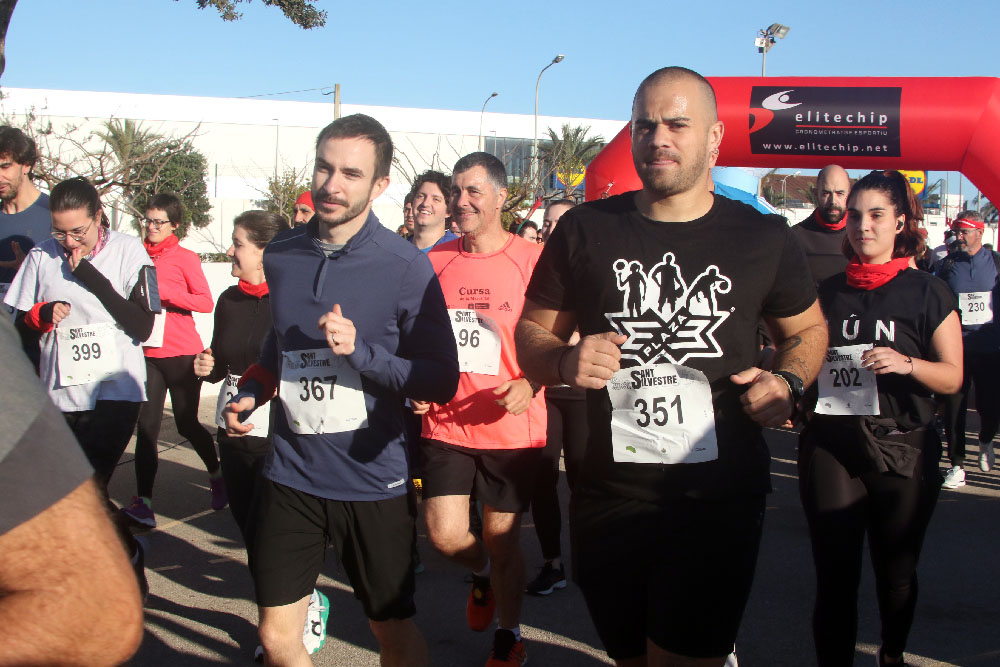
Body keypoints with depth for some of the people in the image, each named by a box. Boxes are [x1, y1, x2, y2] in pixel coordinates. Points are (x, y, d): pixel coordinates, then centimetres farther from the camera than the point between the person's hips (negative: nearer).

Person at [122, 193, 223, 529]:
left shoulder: (184, 258, -3)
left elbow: (205, 301, -13)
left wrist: (163, 291, -21)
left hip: (182, 353, -3)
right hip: (148, 353, 4)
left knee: (186, 423, 7)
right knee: (147, 426, -4)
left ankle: (217, 473, 34)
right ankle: (143, 503, -4)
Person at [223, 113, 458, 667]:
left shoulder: (405, 266, -11)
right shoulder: (281, 256, 3)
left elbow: (442, 381, -12)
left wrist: (359, 350, -22)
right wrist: (250, 393, 5)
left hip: (373, 479, -3)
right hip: (290, 475, 4)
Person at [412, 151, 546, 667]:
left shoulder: (531, 260, -6)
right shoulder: (434, 261, 4)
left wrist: (530, 384, -18)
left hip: (511, 427, -3)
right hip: (445, 423, 3)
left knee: (502, 540, 6)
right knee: (444, 535, 0)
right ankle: (482, 574, 37)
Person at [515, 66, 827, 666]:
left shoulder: (764, 238, 2)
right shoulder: (584, 230, 2)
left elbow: (808, 330, 15)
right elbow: (532, 332, 8)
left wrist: (788, 383, -5)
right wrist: (563, 362, -13)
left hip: (719, 502, -2)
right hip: (607, 497, 2)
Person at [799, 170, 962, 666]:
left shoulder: (927, 293, 2)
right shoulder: (827, 292, 9)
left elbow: (953, 377, -1)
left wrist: (907, 364, -19)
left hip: (903, 449, -1)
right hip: (830, 444, 1)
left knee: (897, 574, 13)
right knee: (835, 576, -2)